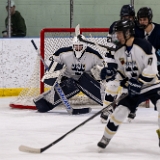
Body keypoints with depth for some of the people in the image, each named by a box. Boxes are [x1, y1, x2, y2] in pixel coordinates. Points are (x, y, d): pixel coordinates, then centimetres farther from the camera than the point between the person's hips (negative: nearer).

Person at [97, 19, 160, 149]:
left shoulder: (143, 46, -19)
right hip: (133, 89, 5)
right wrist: (122, 81, 1)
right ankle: (106, 137, 14)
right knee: (120, 111, -1)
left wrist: (139, 82, -24)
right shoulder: (120, 52, 3)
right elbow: (121, 70, 18)